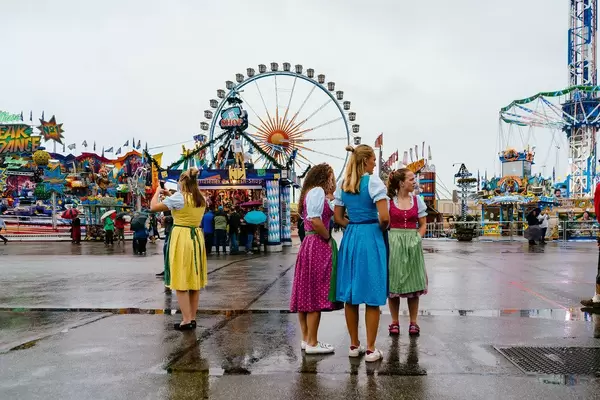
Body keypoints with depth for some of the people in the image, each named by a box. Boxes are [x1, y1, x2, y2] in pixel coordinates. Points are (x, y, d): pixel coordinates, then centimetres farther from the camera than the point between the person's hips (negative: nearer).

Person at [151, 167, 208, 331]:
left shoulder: (179, 196, -12)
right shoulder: (201, 199, 9)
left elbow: (154, 207, -7)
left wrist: (158, 192, 10)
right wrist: (170, 196, 27)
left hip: (181, 238, -7)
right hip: (197, 238, 7)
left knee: (181, 281, 0)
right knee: (194, 281, 12)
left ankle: (187, 320, 1)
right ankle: (192, 318, 19)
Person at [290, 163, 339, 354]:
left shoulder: (310, 193, 20)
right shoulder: (318, 191, -10)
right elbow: (315, 221, -20)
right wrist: (328, 238, -8)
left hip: (309, 244, 10)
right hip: (318, 246, -10)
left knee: (306, 293, 11)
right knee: (315, 294, -5)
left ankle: (306, 339, 19)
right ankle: (312, 343, 2)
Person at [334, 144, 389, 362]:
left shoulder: (342, 185, 9)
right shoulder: (373, 181, -10)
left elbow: (338, 217, 13)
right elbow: (384, 217, -17)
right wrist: (381, 228, 2)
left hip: (350, 238, 6)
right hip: (370, 238, -6)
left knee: (351, 296, 11)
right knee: (372, 297, 3)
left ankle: (354, 345, 23)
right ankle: (370, 349, 10)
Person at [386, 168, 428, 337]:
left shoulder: (417, 200, 7)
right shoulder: (389, 201, 0)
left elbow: (423, 224, 10)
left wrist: (417, 239, -4)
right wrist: (388, 240, -9)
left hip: (412, 245, 2)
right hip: (393, 245, -2)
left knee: (413, 284, 4)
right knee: (393, 284, 2)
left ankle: (413, 322, 15)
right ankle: (395, 322, 14)